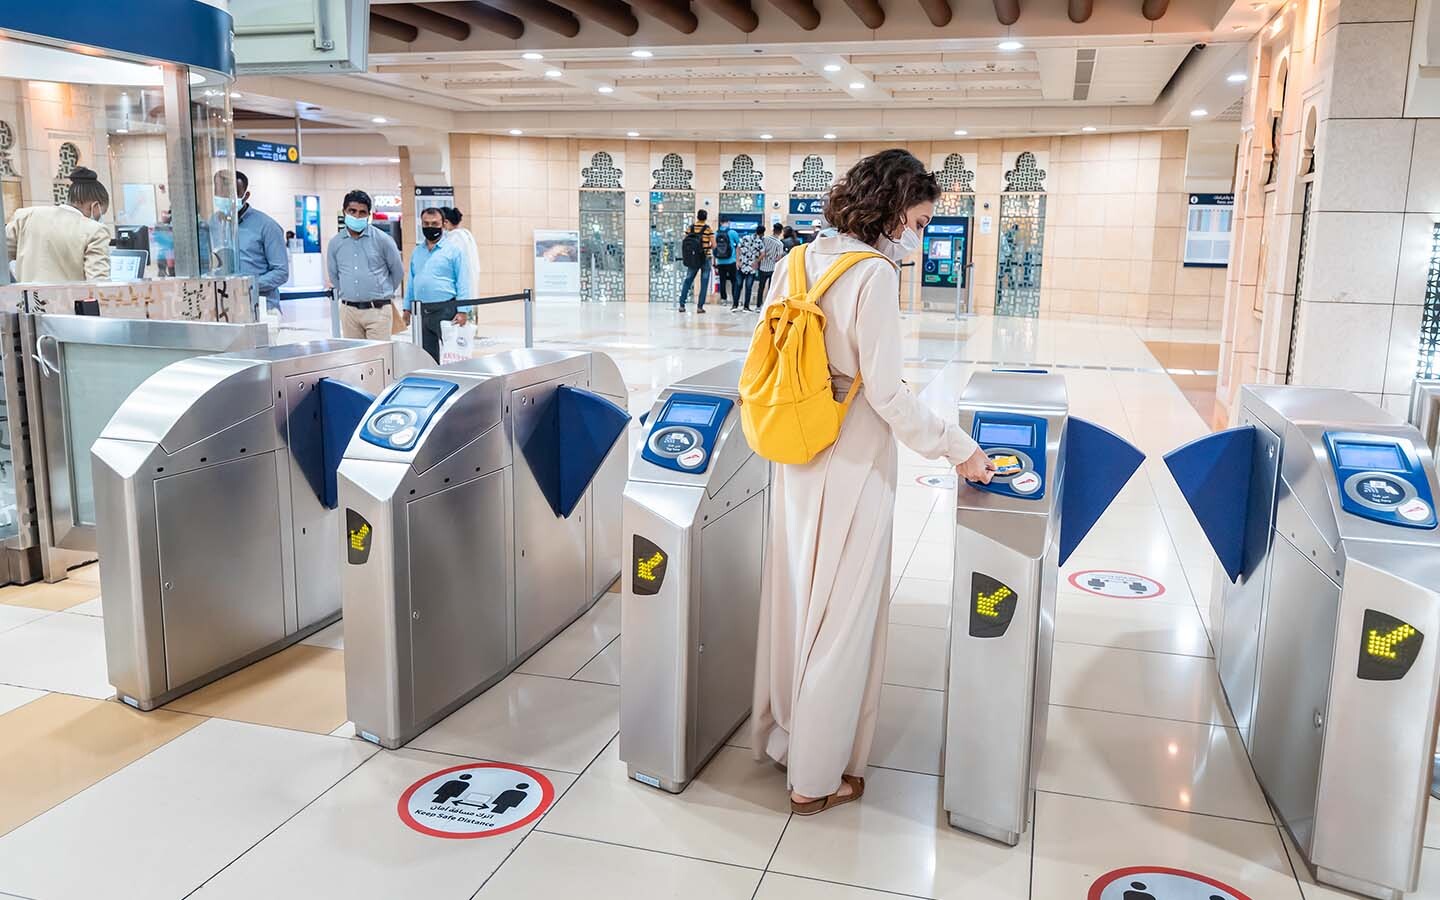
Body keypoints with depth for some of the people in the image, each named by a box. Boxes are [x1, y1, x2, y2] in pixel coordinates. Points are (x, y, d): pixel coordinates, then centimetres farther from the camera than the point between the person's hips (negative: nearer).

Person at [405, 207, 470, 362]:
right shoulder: (417, 252, 17)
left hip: (445, 310, -6)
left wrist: (462, 311, -14)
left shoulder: (454, 248, -2)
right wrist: (407, 307, 15)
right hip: (421, 311, 6)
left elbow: (463, 281, -8)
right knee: (427, 354, 7)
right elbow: (411, 281, 22)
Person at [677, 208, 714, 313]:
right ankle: (700, 306, 2)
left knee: (687, 281, 12)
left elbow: (684, 242, 0)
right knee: (704, 283, 5)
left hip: (692, 259, 3)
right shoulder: (708, 229, -7)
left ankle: (682, 305, 10)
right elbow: (714, 246, -8)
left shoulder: (690, 228, 0)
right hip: (705, 258, -3)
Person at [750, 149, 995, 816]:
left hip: (796, 461, 8)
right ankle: (818, 776, 15)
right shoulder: (874, 275, -17)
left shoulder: (795, 263, 6)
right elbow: (886, 392, -19)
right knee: (843, 616, 3)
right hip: (853, 468, -8)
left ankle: (780, 734, 34)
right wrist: (958, 448, -11)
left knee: (793, 596, 18)